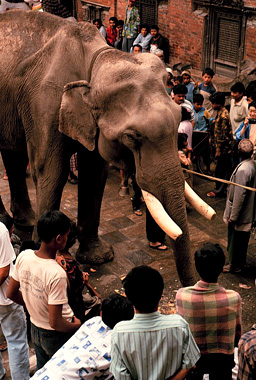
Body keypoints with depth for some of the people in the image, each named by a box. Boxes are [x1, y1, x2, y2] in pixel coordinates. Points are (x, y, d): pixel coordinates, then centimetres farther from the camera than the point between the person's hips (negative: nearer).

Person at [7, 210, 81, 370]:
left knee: (42, 370, 30)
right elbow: (55, 323, -30)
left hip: (35, 329, 6)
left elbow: (12, 294, -1)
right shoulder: (57, 274, -35)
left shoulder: (23, 256, -16)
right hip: (57, 336, -6)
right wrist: (76, 326, -11)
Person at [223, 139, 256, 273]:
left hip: (239, 213, -8)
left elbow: (239, 196, -27)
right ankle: (241, 261, 37)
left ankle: (235, 265, 24)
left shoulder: (242, 169, -29)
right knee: (243, 238, 22)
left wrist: (233, 216, -19)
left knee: (236, 238, 9)